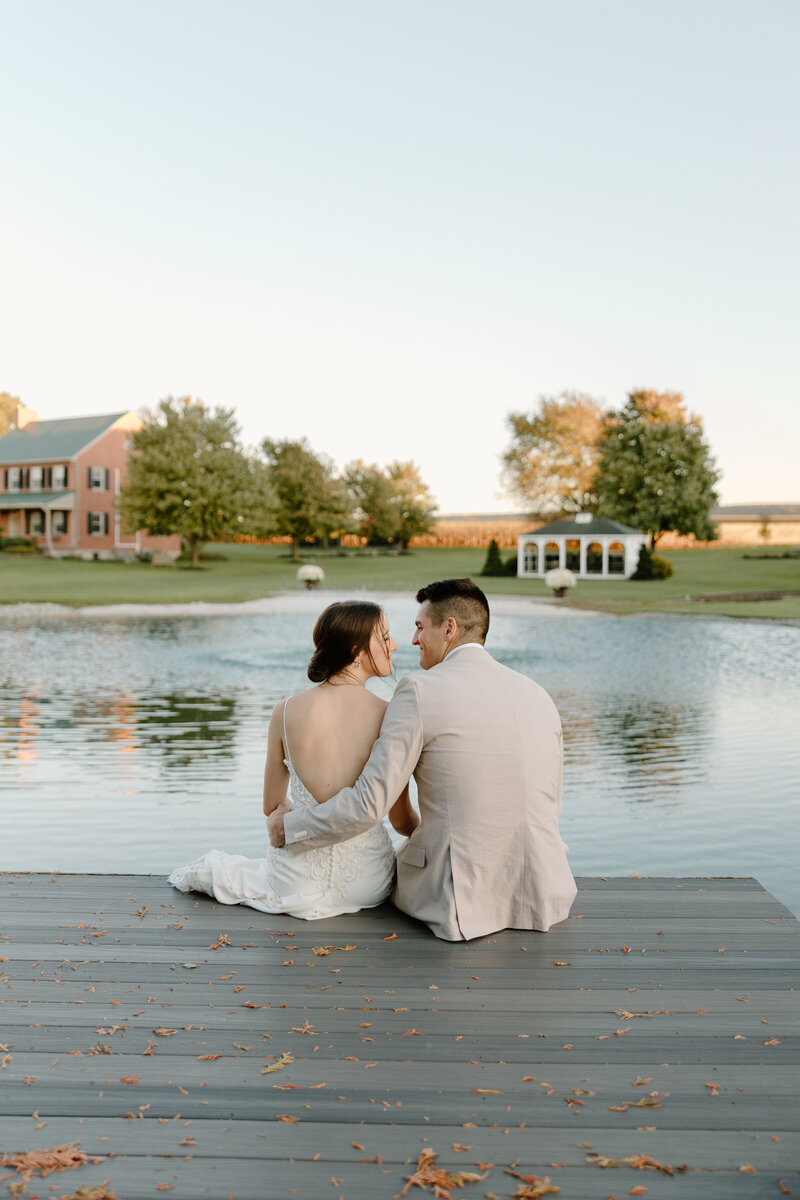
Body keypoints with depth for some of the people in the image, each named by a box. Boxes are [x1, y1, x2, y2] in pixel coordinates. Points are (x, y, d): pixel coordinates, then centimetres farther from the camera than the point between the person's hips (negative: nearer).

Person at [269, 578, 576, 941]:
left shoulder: (420, 691, -12)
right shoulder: (539, 696, 5)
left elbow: (370, 802, -12)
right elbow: (550, 806, 13)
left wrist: (289, 826, 3)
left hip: (467, 901, -5)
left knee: (389, 867, 26)